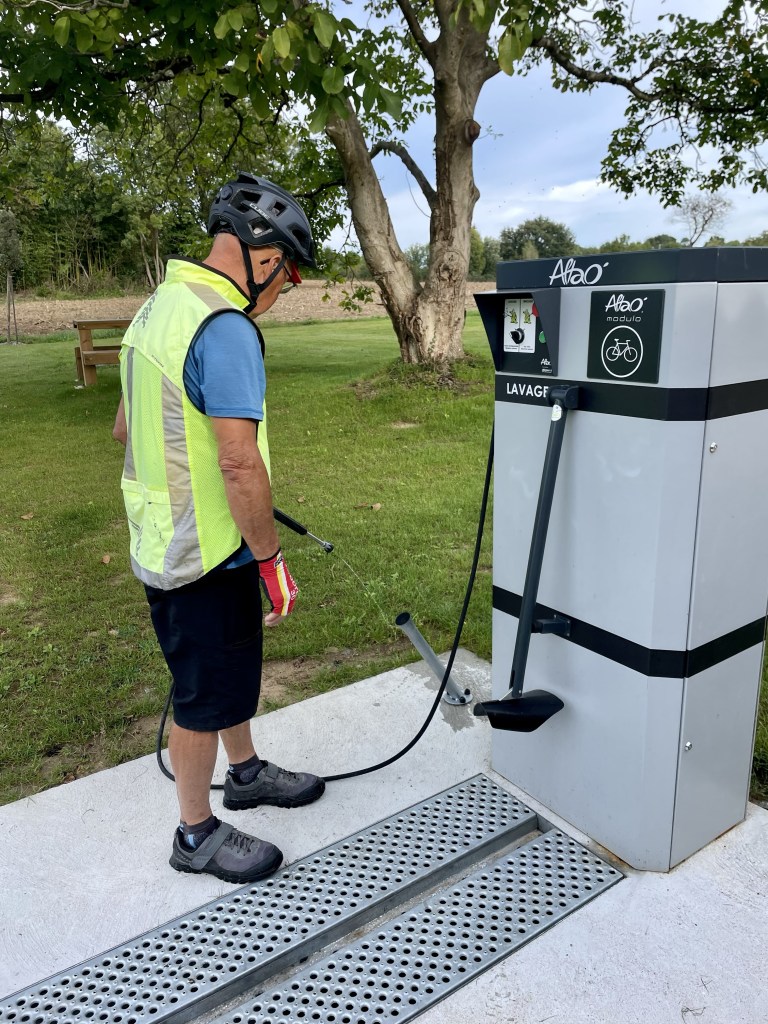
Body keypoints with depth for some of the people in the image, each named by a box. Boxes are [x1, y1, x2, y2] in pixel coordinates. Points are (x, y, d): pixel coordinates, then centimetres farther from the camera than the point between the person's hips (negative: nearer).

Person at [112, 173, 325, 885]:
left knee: (234, 667, 25)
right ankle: (197, 835, 29)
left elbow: (125, 428, 17)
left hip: (161, 541, 10)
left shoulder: (159, 307, 10)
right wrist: (271, 558, -18)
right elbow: (241, 462, -28)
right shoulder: (225, 329, -23)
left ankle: (245, 772, 46)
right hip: (204, 558, -10)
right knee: (205, 693, 8)